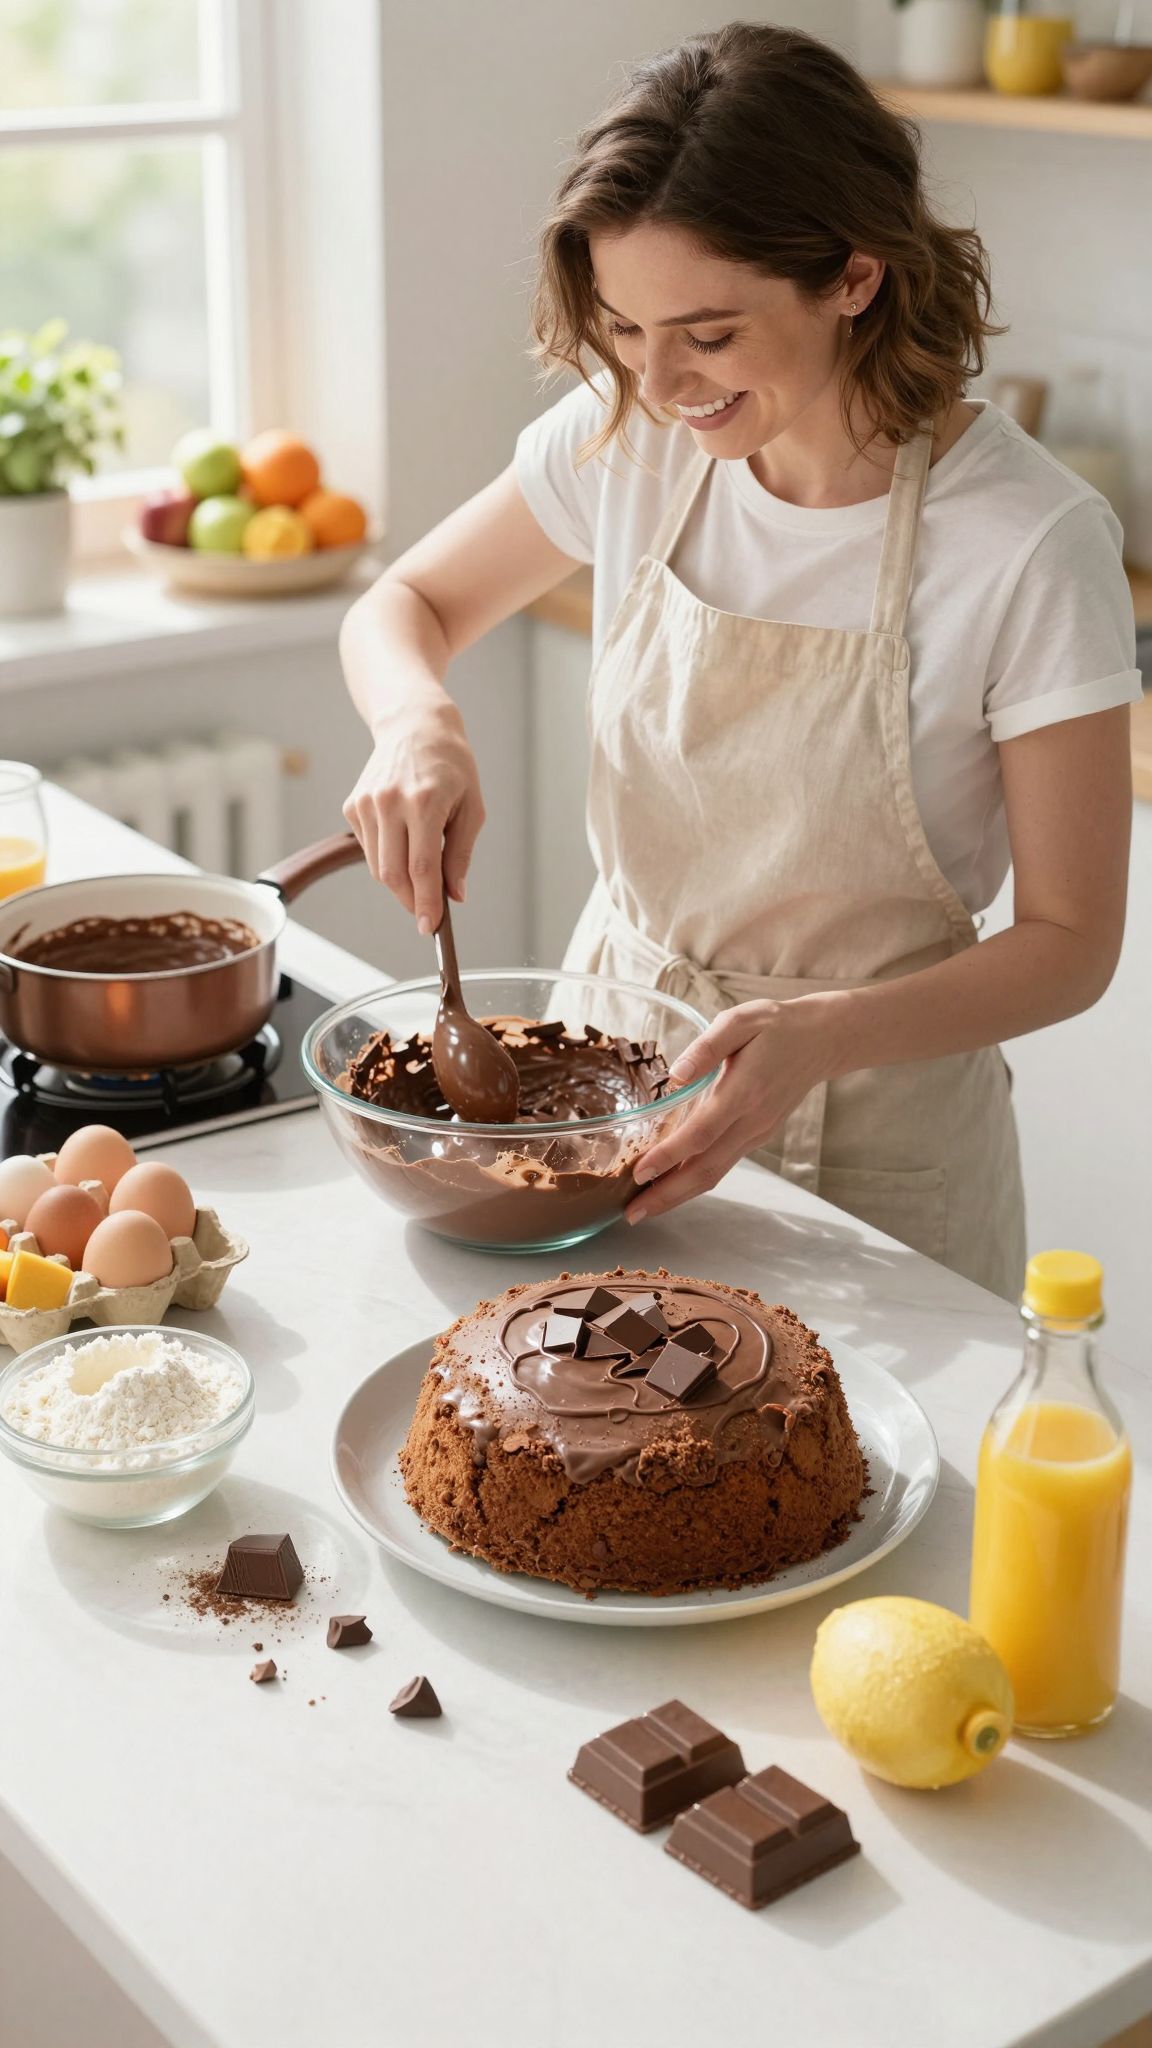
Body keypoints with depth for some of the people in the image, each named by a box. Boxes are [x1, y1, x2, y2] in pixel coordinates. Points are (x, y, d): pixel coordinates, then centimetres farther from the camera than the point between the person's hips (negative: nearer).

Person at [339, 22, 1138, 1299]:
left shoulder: (1031, 544, -22)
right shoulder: (625, 440, -9)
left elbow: (1071, 940, -16)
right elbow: (406, 605, 6)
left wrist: (821, 1039, -32)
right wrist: (419, 727, -18)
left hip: (872, 1145, -4)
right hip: (617, 1054, 4)